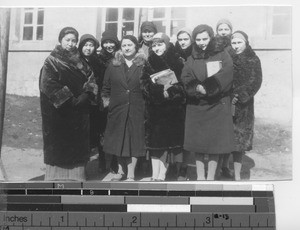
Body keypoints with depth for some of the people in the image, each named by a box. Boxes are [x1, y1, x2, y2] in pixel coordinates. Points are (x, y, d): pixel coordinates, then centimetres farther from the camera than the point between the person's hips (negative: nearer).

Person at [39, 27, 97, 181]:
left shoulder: (79, 62, 13)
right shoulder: (51, 62, -3)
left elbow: (91, 80, 9)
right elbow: (49, 86, -13)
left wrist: (86, 96, -10)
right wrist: (70, 101, -16)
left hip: (79, 113, 5)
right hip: (58, 112, -5)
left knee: (78, 144, 5)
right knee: (57, 144, -2)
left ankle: (76, 173, 12)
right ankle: (56, 175, 6)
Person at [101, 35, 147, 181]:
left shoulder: (143, 65, 1)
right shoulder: (113, 65, 7)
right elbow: (106, 87, 11)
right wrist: (106, 100, 4)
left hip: (137, 109, -2)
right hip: (117, 108, 2)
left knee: (134, 139, 0)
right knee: (118, 139, 9)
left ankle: (130, 174, 7)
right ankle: (121, 170, 23)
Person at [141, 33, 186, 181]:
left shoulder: (177, 64, 3)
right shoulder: (149, 64, 9)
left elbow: (182, 85, -2)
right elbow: (145, 85, 2)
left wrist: (170, 91, -19)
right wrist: (159, 91, -15)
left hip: (172, 108, -1)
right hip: (154, 108, 1)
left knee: (167, 141, -1)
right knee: (154, 141, -1)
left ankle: (162, 174, 5)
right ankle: (155, 175, 4)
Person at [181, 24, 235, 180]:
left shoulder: (223, 56, 1)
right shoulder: (192, 59, 10)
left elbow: (224, 80, -12)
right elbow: (186, 80, -2)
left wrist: (203, 87, -18)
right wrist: (197, 88, -22)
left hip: (217, 106, -2)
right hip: (196, 107, 3)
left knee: (214, 144, -1)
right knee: (197, 143, 3)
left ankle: (210, 177, 10)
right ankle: (200, 176, 14)